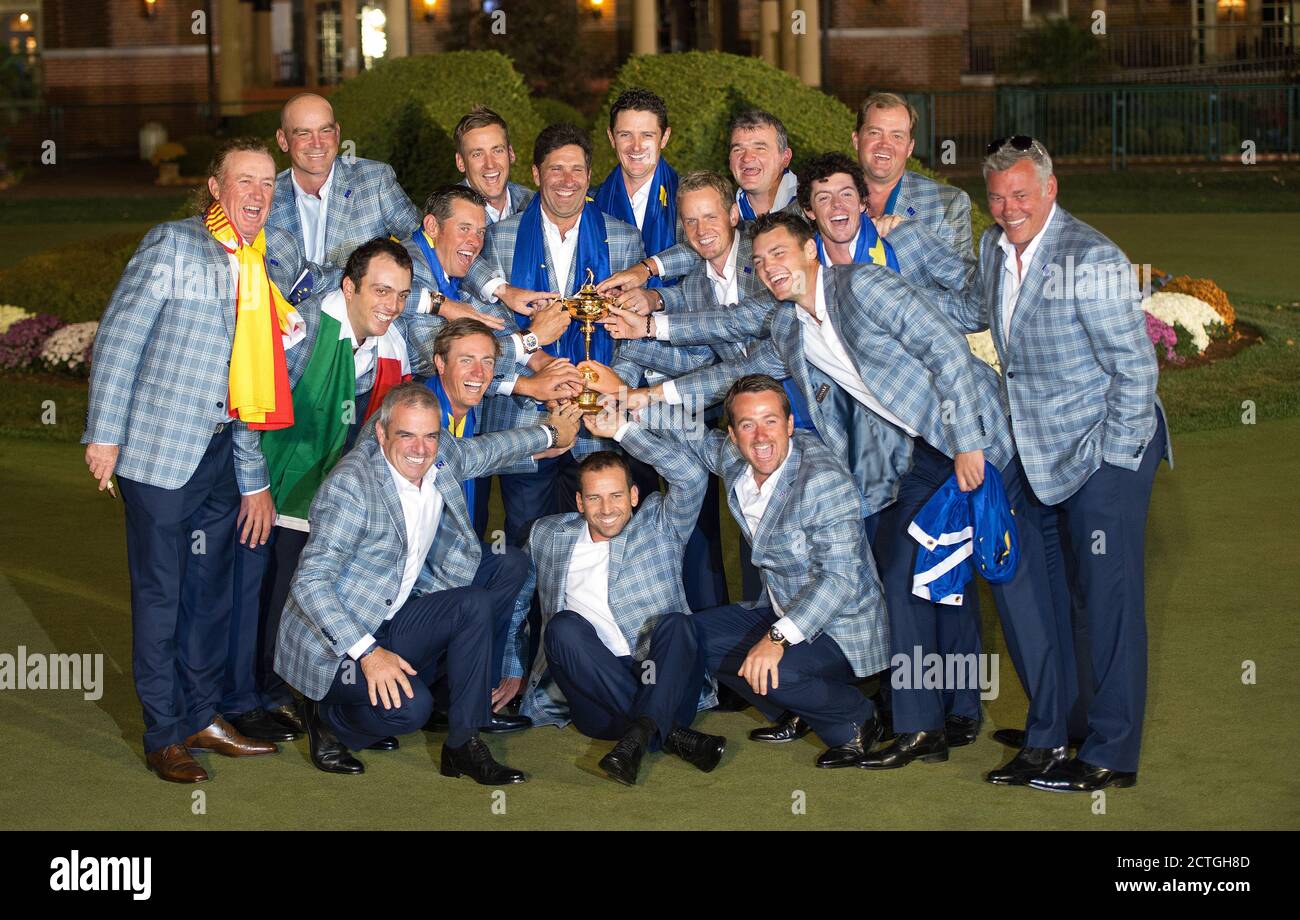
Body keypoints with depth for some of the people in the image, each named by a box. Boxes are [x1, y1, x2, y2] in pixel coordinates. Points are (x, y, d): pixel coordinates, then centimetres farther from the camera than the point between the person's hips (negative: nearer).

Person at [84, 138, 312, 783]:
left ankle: (202, 716, 25)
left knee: (212, 589, 12)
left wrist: (253, 481, 15)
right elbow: (118, 337, -9)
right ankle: (163, 736, 10)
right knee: (160, 594, 0)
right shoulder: (172, 246, -6)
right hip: (160, 451, -6)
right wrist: (105, 434, -14)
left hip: (220, 453, 7)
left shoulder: (265, 271, 14)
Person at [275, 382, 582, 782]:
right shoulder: (351, 486, -24)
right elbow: (309, 582, -27)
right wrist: (367, 651, -34)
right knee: (410, 706, -32)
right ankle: (330, 719, 2)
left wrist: (550, 433, 37)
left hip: (390, 620, 8)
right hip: (333, 641, -8)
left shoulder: (444, 457, -2)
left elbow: (486, 450, 24)